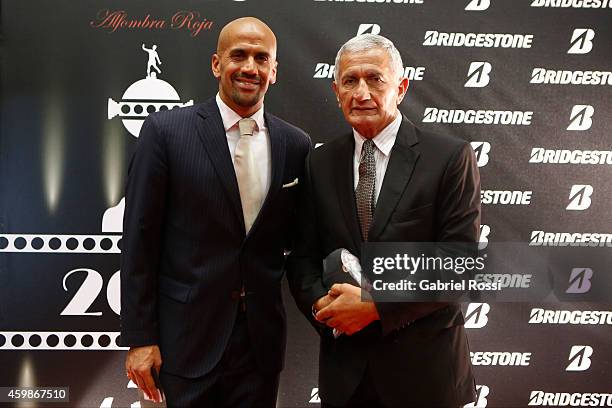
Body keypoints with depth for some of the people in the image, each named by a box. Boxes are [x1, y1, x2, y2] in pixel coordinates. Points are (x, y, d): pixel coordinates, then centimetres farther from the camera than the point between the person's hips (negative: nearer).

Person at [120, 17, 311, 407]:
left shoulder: (297, 145, 2)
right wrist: (139, 338, -7)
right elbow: (139, 240, -7)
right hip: (190, 336, -3)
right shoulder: (166, 130, -7)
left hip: (262, 340, 3)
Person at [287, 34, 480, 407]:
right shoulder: (320, 163, 4)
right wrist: (320, 303, -13)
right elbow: (303, 256, 6)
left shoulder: (450, 157, -9)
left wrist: (375, 305, -18)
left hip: (423, 366, -3)